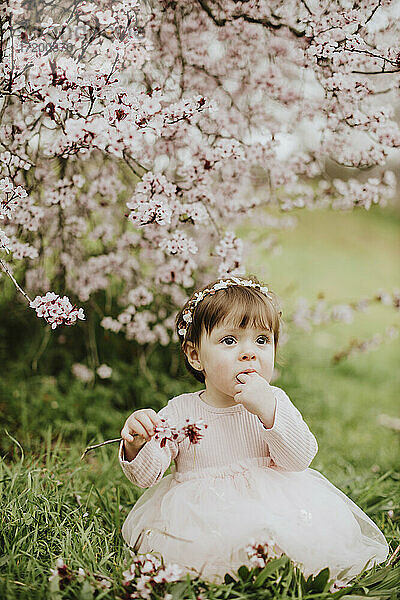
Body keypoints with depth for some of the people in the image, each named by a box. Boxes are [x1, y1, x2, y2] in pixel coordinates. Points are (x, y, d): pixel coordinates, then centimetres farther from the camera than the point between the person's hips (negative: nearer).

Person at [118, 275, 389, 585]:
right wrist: (135, 446, -29)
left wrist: (268, 409, -25)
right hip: (204, 512, -1)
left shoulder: (275, 402, 2)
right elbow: (147, 475, -5)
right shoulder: (180, 411, -2)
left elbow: (299, 460, -11)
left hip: (272, 503, 1)